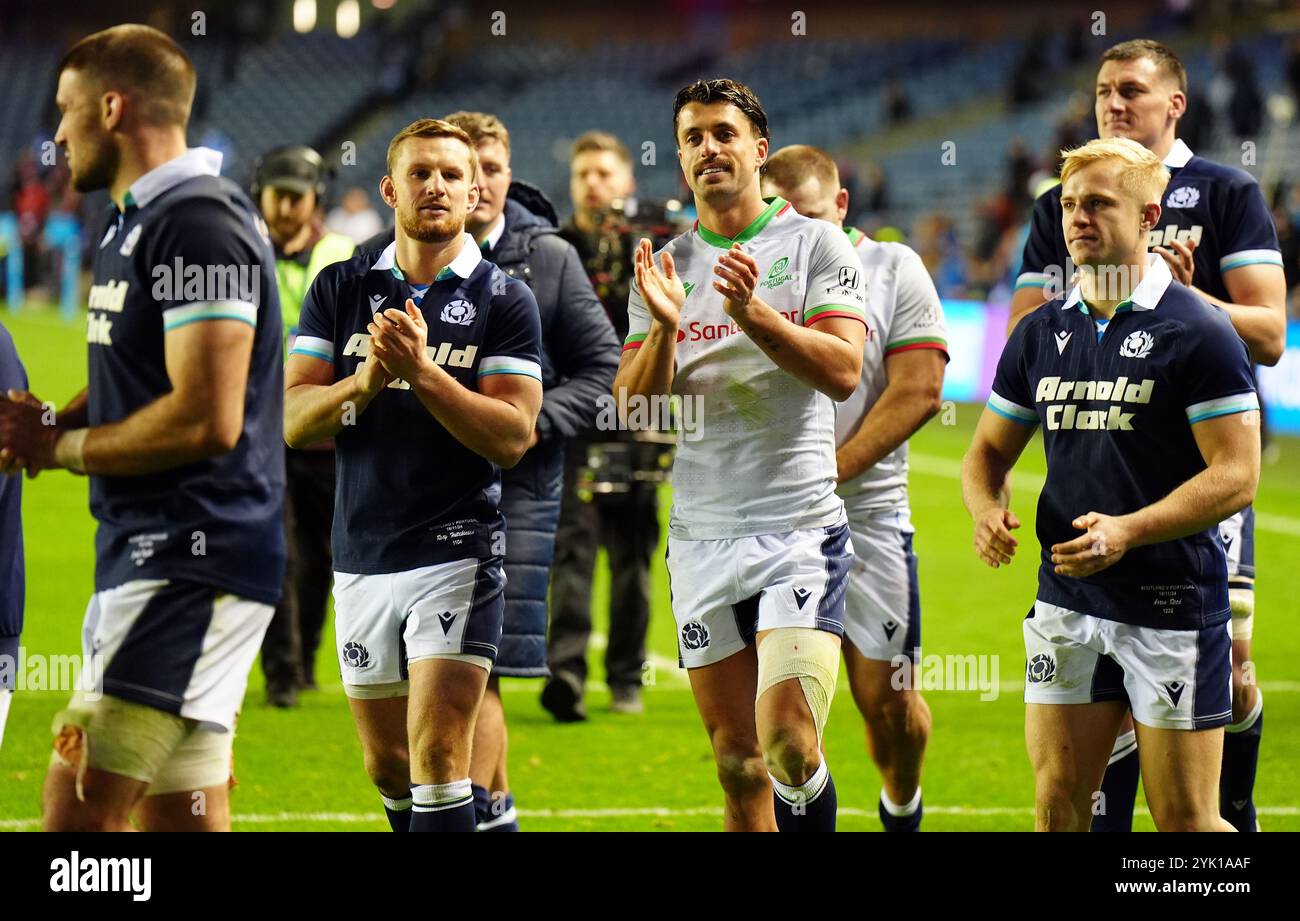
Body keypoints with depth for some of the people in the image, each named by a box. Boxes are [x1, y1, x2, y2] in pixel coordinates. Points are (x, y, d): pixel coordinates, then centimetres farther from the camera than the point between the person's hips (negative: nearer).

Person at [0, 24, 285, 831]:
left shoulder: (199, 226, -15)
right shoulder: (131, 225, 18)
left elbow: (206, 419, -22)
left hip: (191, 565, -10)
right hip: (148, 554, 10)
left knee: (78, 806, -16)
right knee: (183, 818, 10)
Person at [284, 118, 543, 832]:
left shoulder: (503, 299, -2)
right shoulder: (339, 289, 7)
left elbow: (512, 437, -10)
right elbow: (294, 420, 0)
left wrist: (423, 371, -21)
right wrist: (366, 379, -19)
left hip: (457, 551, -4)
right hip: (362, 555, 4)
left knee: (437, 755, -13)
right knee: (387, 767, 11)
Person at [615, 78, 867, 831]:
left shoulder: (817, 245, 1)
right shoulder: (663, 268, 11)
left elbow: (843, 371, -11)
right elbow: (632, 410, 4)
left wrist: (753, 314, -24)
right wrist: (664, 325, -14)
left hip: (801, 525, -4)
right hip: (701, 536, 4)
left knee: (789, 745, -20)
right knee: (739, 766, 5)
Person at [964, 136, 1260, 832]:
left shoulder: (1196, 331, -8)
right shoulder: (1040, 332, 11)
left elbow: (1237, 475, -13)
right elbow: (990, 449, 20)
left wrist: (1128, 530, -23)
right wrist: (987, 510, -3)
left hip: (1174, 604, -6)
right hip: (1066, 600, 6)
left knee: (1185, 820, -4)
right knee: (1057, 801, 4)